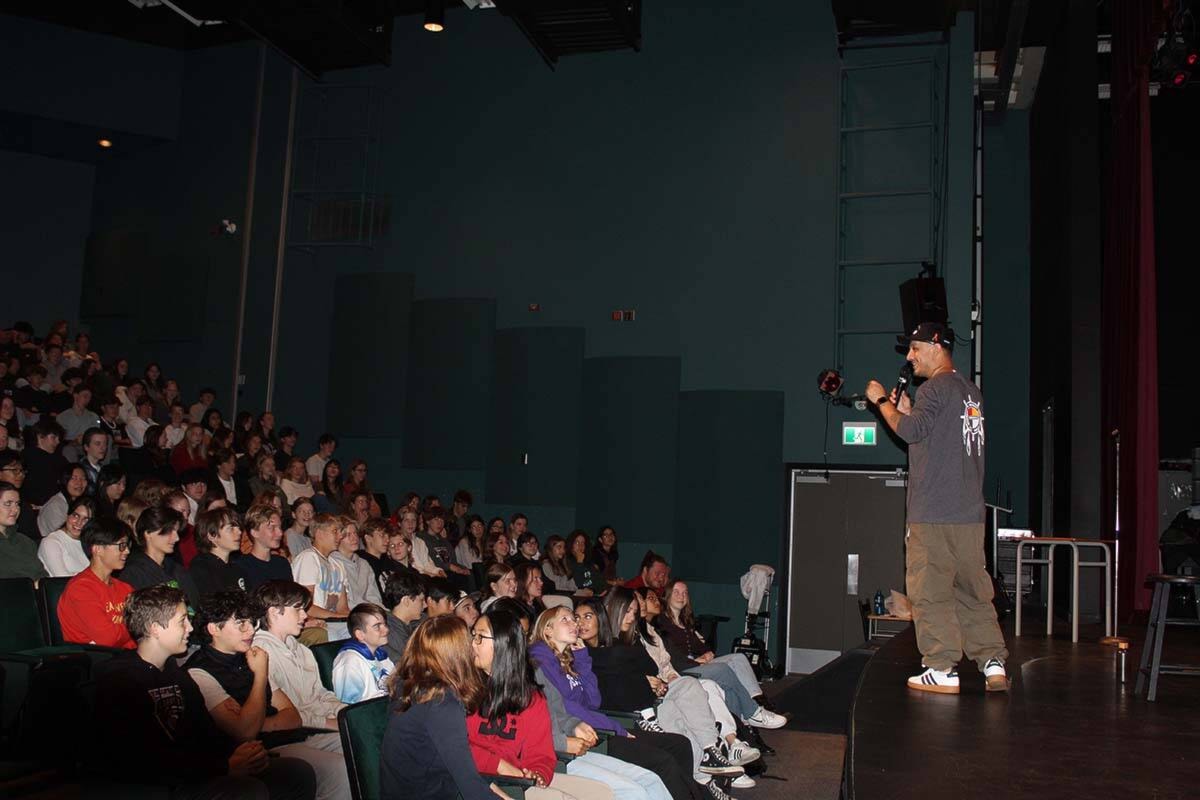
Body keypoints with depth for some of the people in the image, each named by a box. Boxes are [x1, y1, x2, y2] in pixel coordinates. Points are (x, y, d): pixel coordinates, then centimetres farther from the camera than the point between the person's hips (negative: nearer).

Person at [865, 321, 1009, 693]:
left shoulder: (936, 388, -10)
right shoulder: (971, 391, 18)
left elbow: (911, 431, -20)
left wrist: (882, 401, -6)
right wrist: (907, 411, 19)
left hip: (932, 514, -8)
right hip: (970, 512, 9)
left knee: (931, 592, -2)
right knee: (974, 592, 12)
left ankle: (943, 670, 2)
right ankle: (994, 664, 10)